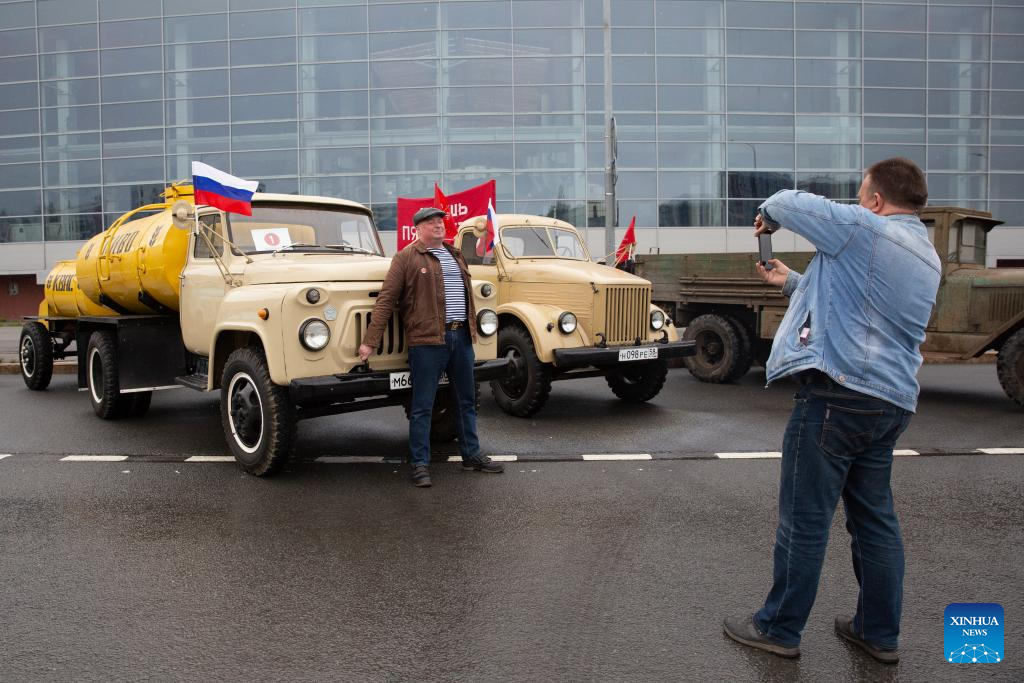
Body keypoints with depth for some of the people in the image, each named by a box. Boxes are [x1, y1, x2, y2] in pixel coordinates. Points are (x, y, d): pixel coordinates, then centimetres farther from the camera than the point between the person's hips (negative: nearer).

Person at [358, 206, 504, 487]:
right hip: (427, 339, -6)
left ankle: (471, 455, 27)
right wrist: (370, 341, -12)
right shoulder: (407, 257, -3)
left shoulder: (456, 255, 17)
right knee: (422, 405, -1)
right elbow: (386, 300, -7)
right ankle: (420, 464, 8)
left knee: (466, 400, 15)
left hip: (461, 337, 7)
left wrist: (471, 329, 18)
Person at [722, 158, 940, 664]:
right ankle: (880, 632, 26)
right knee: (875, 518, 16)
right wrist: (793, 284, 32)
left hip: (838, 392, -9)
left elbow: (789, 203, -1)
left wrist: (769, 214, 20)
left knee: (804, 518, 0)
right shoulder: (926, 257, 18)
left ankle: (778, 628, 12)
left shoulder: (864, 229, -10)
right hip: (893, 401, 9)